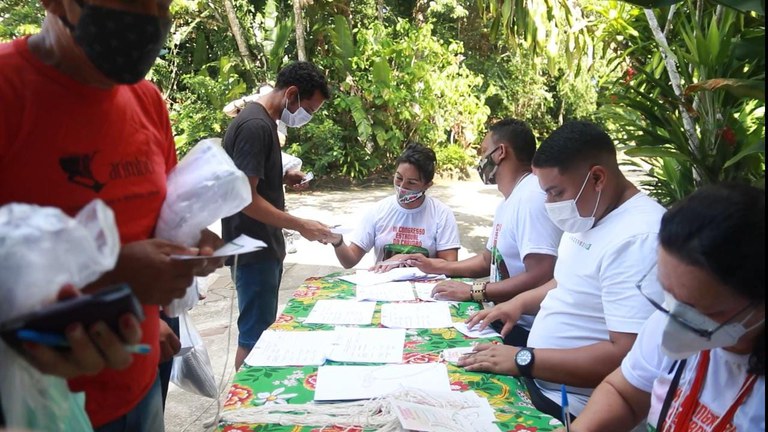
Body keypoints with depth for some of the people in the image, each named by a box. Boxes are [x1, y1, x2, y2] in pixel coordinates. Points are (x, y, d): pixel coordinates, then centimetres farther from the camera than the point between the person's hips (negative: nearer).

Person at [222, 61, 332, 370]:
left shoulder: (265, 121, 12)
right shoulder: (254, 126, -20)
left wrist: (283, 178, 6)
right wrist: (301, 226, -21)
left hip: (266, 247, 10)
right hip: (253, 251, -10)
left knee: (263, 329, 20)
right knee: (254, 334, 0)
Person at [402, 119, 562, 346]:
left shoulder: (532, 197, -20)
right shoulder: (510, 201, 14)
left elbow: (541, 278, -29)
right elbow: (489, 259, 26)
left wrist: (473, 292, -23)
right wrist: (437, 266, 19)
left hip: (525, 329, -9)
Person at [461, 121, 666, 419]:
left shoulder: (638, 239, -25)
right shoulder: (588, 216, 7)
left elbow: (628, 357, -29)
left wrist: (524, 360, -25)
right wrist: (521, 302, 7)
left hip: (572, 407, -9)